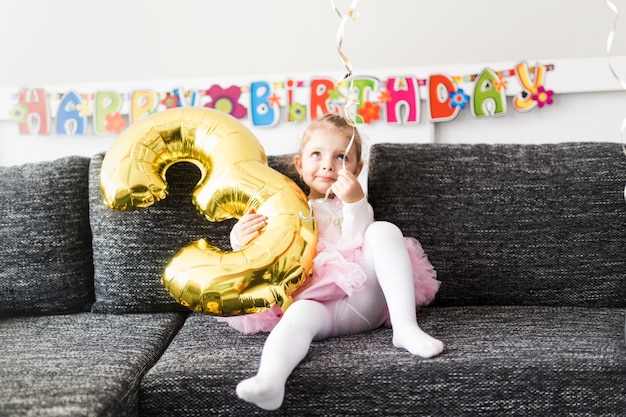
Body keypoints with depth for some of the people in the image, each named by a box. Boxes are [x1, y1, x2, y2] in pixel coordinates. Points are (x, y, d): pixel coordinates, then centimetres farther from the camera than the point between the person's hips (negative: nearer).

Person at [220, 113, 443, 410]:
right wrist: (241, 240, -8)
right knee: (300, 314, -36)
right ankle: (269, 380, -65)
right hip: (314, 301, -1)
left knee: (383, 231, -18)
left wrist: (355, 204, -20)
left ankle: (405, 325, -28)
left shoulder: (354, 204, 17)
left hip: (362, 300, 1)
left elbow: (358, 246, -3)